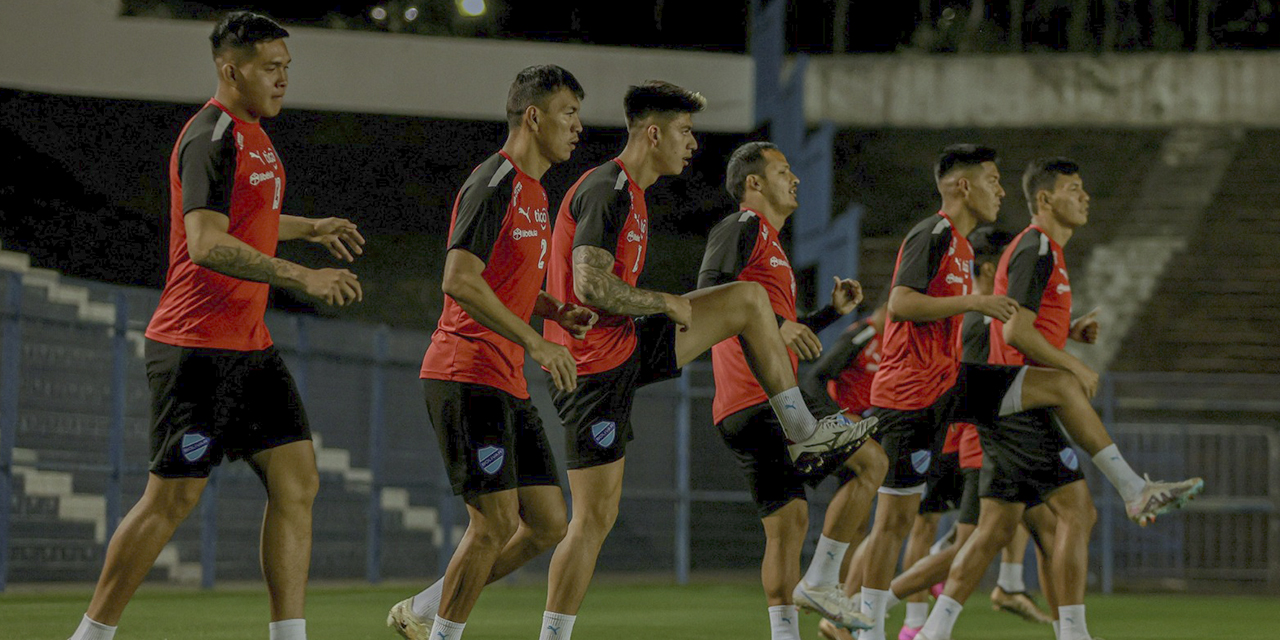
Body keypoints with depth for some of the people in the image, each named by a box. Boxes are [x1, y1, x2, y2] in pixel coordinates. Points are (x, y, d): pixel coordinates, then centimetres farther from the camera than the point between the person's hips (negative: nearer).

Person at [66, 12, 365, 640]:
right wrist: (302, 276, -30)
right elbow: (206, 244, -27)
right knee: (172, 497, -6)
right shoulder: (212, 137, -15)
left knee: (296, 481, 2)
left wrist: (309, 228, 39)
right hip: (196, 346, -9)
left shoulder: (252, 134, 16)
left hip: (249, 348, 9)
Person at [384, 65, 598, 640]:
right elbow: (459, 281, -21)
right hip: (467, 375, -10)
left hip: (507, 385, 10)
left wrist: (557, 312, 10)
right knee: (496, 522, -12)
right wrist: (534, 342, -23)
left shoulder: (534, 194, 18)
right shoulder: (495, 184, -12)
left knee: (548, 524, 7)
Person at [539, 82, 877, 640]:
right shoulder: (606, 191, -18)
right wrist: (668, 304, -15)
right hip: (595, 364, -10)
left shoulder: (627, 193, 15)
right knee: (595, 518, -8)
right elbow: (591, 287, -27)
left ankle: (803, 434, 14)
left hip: (623, 348, 10)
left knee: (749, 299, 11)